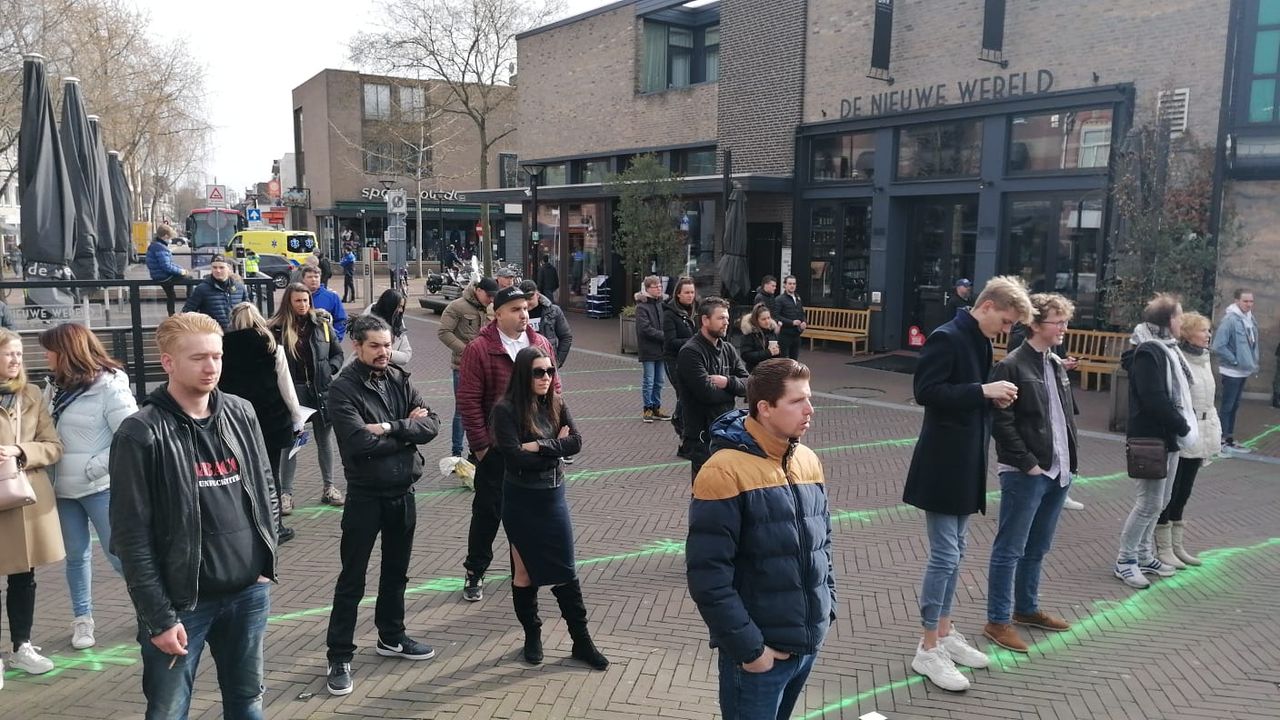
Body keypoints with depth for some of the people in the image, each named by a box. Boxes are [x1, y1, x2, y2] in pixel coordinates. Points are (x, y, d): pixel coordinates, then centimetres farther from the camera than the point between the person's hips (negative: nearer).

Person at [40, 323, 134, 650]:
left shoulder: (109, 387, -13)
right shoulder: (58, 388, 8)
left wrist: (93, 468, -18)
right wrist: (50, 474, 0)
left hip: (102, 487, -6)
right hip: (65, 489, 6)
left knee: (120, 554, -1)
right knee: (76, 555, 14)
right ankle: (82, 619, 26)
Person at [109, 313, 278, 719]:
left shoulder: (241, 414, 3)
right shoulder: (142, 433, -12)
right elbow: (131, 536, -12)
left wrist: (266, 561, 7)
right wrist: (158, 616, -13)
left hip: (248, 593, 4)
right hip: (182, 602, -4)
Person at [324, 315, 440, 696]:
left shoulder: (400, 379, 3)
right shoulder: (343, 389, -14)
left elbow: (431, 425, -7)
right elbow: (361, 442, -25)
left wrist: (390, 427, -21)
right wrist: (407, 429, -13)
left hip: (403, 492, 6)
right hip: (365, 495, -6)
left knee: (396, 572, 20)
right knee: (352, 579, 4)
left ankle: (391, 638, 37)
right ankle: (339, 656, 17)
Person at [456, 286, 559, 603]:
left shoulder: (541, 344, 4)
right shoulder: (479, 348, -11)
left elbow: (554, 389, 10)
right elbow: (468, 401, -12)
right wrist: (480, 444, -12)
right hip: (496, 449, -4)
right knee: (488, 511, 6)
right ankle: (475, 573, 21)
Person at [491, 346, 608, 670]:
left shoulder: (556, 405, 2)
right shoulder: (506, 410, -14)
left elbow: (576, 442, -8)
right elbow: (514, 457, -21)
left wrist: (539, 446, -19)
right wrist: (556, 447, -12)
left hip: (554, 495, 4)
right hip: (521, 499, -4)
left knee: (566, 571, 9)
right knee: (525, 571, 12)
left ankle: (581, 641, 19)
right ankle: (532, 636, 30)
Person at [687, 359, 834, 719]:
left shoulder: (808, 461, 5)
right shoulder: (726, 471, -19)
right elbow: (708, 575, -20)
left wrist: (826, 610, 10)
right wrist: (748, 648, -17)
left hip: (808, 644, 7)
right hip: (760, 653, -6)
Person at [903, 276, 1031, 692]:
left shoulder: (980, 341, 13)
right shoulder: (947, 338, -15)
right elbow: (925, 391, -23)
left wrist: (993, 397, 0)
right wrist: (983, 391, -23)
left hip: (966, 463, 10)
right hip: (943, 464, -9)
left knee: (954, 553, 16)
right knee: (944, 556, -5)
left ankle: (944, 633, 28)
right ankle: (928, 650, 6)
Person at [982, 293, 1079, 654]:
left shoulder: (1057, 364, 12)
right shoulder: (1012, 366, -12)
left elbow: (1068, 414, 18)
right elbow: (1001, 422, -16)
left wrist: (1070, 459, 8)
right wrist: (1028, 463, -17)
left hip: (1058, 472, 8)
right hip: (1025, 474, -8)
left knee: (1037, 549, 19)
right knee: (1009, 549, 1)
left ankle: (1026, 608, 34)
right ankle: (998, 621, 11)